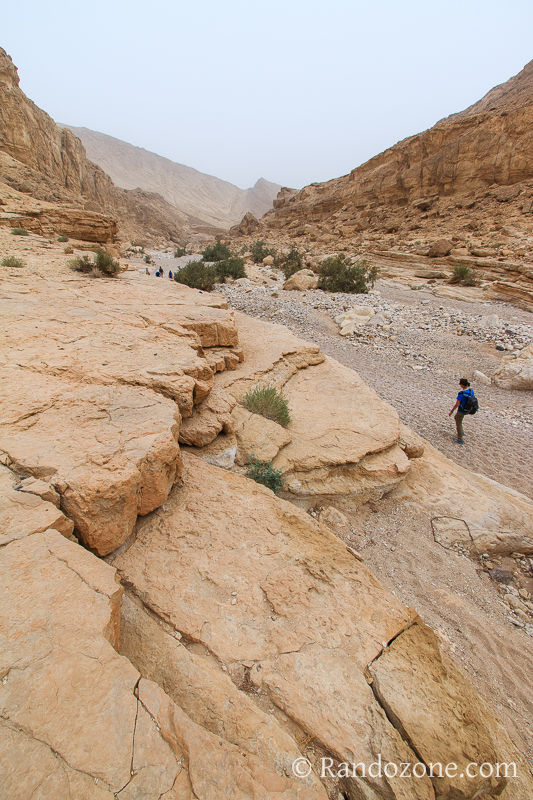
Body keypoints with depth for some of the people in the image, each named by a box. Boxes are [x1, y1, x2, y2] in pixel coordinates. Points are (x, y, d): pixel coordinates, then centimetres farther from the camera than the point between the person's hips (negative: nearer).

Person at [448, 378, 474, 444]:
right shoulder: (471, 389, -9)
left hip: (462, 410, -8)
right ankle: (461, 433, 39)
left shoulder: (461, 393, -32)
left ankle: (460, 439, 23)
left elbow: (457, 404, -27)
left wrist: (451, 411, -13)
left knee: (458, 424, 12)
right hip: (468, 409, 8)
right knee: (456, 417, 31)